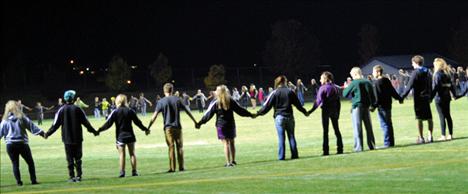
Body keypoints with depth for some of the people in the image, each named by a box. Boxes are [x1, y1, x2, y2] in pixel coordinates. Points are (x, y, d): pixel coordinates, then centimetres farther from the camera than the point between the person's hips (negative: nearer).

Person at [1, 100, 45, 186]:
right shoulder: (22, 118, -3)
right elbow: (32, 127, -3)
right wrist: (42, 133, 1)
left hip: (10, 145, 1)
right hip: (22, 143, -1)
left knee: (15, 164, 9)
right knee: (30, 162, 10)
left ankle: (18, 181, 3)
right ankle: (33, 180, 8)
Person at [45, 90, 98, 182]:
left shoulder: (61, 110, -3)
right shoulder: (78, 109, -3)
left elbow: (55, 124, -2)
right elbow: (86, 122, 1)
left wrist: (48, 133, 9)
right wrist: (93, 131, 13)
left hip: (67, 139, 0)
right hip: (78, 138, 0)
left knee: (70, 158, 4)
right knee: (78, 158, 8)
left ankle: (72, 176, 2)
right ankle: (79, 175, 6)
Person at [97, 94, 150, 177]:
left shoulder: (115, 112, -6)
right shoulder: (130, 111, 0)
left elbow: (108, 124, -8)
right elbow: (137, 122, 5)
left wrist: (99, 130, -1)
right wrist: (145, 129, 18)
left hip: (120, 136, -2)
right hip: (130, 135, 2)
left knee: (122, 154, 1)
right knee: (132, 153, 8)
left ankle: (122, 172, -4)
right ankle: (134, 171, 7)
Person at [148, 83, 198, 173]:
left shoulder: (161, 102, -3)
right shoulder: (177, 100, 4)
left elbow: (155, 115, -7)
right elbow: (187, 111, 8)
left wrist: (148, 127, -4)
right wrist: (195, 122, 17)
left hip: (168, 127, -2)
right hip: (177, 127, 2)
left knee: (171, 147, 0)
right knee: (180, 146, 7)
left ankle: (172, 168, -2)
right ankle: (181, 167, 6)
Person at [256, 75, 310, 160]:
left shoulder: (274, 93, -3)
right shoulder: (290, 92, 3)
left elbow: (267, 105, -5)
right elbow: (298, 104, 10)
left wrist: (258, 113, 4)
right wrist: (305, 112, 24)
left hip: (279, 117, -2)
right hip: (289, 117, 2)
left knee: (281, 138, 0)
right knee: (291, 136, 9)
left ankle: (281, 156, -1)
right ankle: (294, 154, 9)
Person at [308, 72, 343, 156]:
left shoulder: (322, 88, -9)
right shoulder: (336, 88, 7)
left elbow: (318, 101, -14)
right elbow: (338, 102, 8)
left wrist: (311, 111, -11)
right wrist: (338, 113, 14)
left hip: (326, 110, -5)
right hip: (334, 110, 5)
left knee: (325, 131, -1)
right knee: (336, 130, 11)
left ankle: (325, 150, -4)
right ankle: (340, 149, 10)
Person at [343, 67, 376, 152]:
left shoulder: (354, 83, -11)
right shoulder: (368, 82, 6)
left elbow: (345, 94, -4)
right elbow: (373, 95, 11)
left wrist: (346, 88, 15)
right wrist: (373, 105, 22)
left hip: (357, 107, -5)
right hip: (366, 107, 5)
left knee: (357, 128, -1)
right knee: (369, 127, 12)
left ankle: (359, 146, -3)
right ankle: (372, 145, 15)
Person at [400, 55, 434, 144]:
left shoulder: (416, 73, -12)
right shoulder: (428, 72, 9)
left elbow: (409, 86, -16)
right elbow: (430, 86, 14)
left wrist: (402, 96, -13)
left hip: (418, 98, -6)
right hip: (427, 98, 6)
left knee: (419, 119, -2)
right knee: (429, 118, 10)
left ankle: (421, 138, 0)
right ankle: (430, 136, 10)